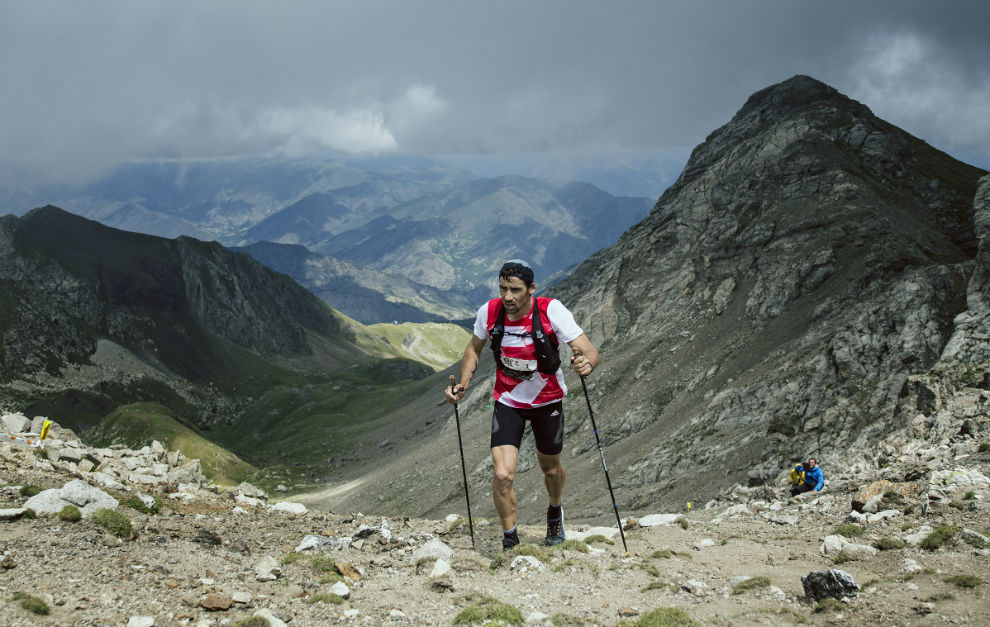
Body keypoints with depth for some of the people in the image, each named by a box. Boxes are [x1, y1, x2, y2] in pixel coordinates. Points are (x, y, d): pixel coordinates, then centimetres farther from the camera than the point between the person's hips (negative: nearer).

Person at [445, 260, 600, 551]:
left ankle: (555, 511, 52)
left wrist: (586, 363, -50)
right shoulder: (489, 312, -17)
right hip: (508, 402, 1)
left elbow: (591, 352, -27)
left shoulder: (551, 311, -24)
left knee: (551, 469, 19)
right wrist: (463, 384, -10)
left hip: (548, 401, 0)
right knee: (502, 475, -16)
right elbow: (474, 348, 4)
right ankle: (510, 540, 6)